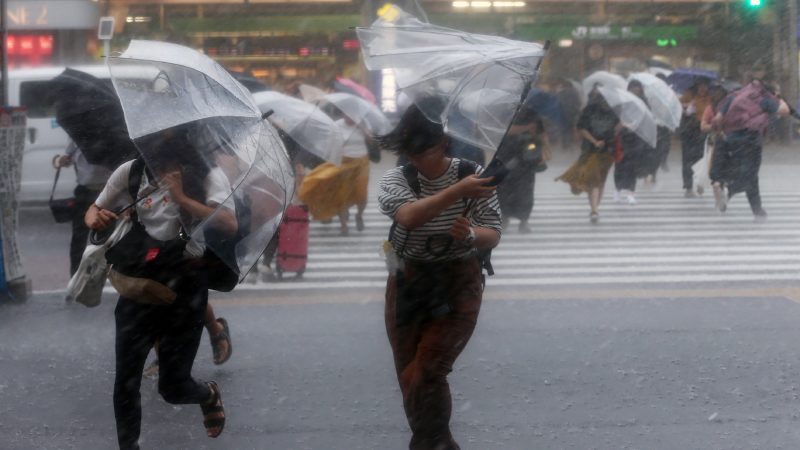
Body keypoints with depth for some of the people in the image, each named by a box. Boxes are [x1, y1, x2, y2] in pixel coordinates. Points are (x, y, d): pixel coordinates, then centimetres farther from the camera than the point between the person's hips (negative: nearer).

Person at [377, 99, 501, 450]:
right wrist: (457, 191, -41)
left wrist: (471, 235, -31)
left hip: (457, 288, -2)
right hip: (407, 286, 2)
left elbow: (493, 235, -8)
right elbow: (409, 216, -31)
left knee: (425, 377, -12)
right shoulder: (396, 179, -10)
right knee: (409, 378, 9)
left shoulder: (472, 174, -9)